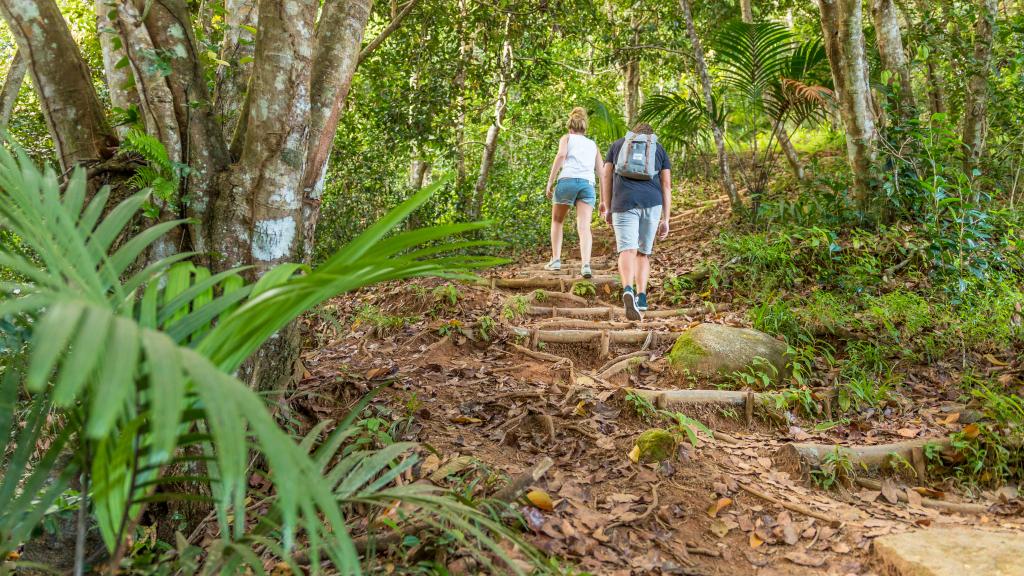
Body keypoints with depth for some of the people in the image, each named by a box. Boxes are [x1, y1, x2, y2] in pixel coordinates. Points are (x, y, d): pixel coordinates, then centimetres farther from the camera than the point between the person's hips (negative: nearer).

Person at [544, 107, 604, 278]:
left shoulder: (567, 138, 19)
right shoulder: (593, 144, 28)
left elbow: (561, 155, -3)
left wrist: (550, 182, -5)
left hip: (568, 180, -2)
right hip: (588, 184, 2)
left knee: (557, 221, 19)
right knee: (584, 227, -9)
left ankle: (556, 259, 12)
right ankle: (586, 265, -28)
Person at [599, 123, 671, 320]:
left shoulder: (618, 144, 22)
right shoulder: (660, 149, 20)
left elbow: (606, 176, 11)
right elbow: (666, 185, 11)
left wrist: (607, 208, 11)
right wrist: (665, 220, 9)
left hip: (624, 202, -1)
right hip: (652, 203, 1)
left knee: (627, 251, -12)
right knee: (643, 253, 13)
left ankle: (628, 290, -38)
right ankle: (641, 297, -1)